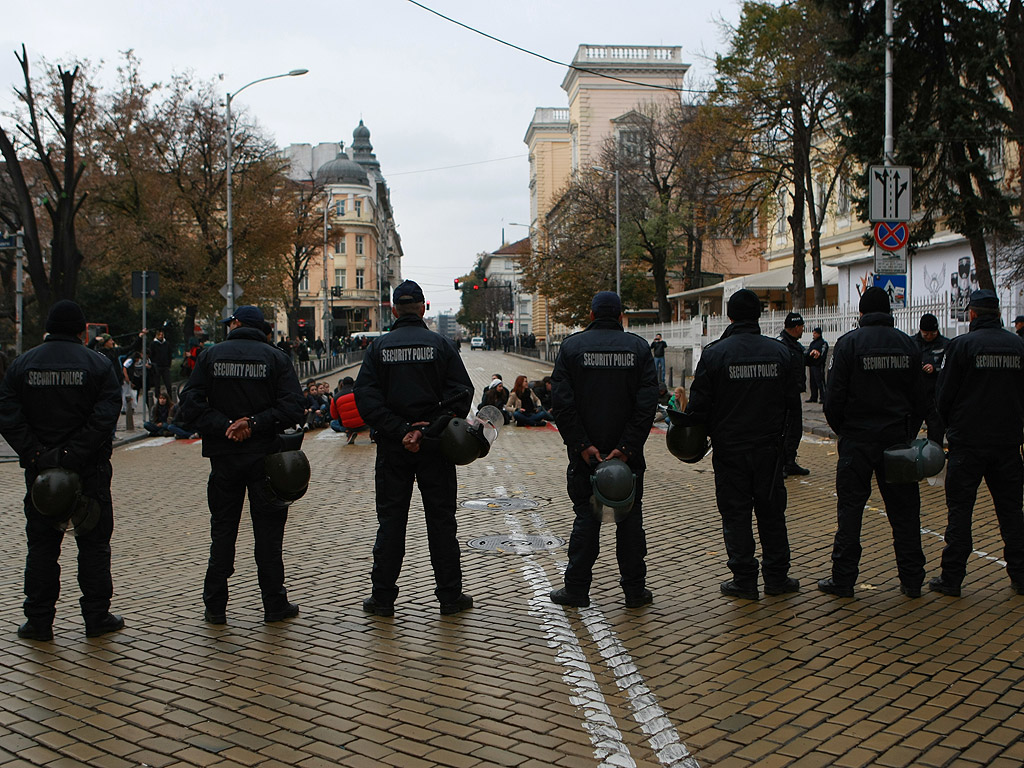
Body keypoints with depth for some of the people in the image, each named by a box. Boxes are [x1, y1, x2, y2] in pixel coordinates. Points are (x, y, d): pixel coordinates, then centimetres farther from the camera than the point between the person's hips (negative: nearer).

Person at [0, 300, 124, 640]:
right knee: (93, 544, 8)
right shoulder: (98, 364, -3)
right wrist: (74, 455, -15)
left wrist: (36, 456, -9)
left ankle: (39, 621, 12)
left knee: (42, 545, 10)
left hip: (39, 470, 2)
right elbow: (105, 418, -14)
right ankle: (97, 617, 12)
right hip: (89, 471, -2)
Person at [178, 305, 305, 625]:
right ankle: (274, 604, 11)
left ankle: (215, 606, 14)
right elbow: (293, 406, -12)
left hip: (224, 456, 1)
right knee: (268, 531, 7)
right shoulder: (276, 357, 0)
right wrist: (255, 424, -13)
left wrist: (224, 426, -12)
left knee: (222, 529, 11)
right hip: (265, 455, -1)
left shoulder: (211, 355, 3)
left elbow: (190, 404, -8)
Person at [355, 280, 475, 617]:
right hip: (435, 448, -1)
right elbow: (462, 392, -10)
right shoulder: (441, 344, -2)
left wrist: (399, 431, -12)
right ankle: (450, 596, 13)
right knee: (441, 519, 7)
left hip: (392, 449, 1)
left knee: (390, 520, 8)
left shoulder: (378, 346, 0)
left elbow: (365, 396, -9)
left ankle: (383, 597, 12)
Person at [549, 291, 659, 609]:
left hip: (585, 453, 0)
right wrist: (627, 447, -11)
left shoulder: (571, 346, -2)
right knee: (630, 517, 10)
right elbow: (647, 403, -9)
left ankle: (577, 589, 11)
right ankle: (635, 590, 16)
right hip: (628, 452, 0)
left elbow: (562, 402, -10)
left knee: (586, 517, 8)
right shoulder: (638, 347, 0)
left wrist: (582, 445, -11)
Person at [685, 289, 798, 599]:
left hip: (730, 447, -3)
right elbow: (788, 401, 9)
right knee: (771, 512, 13)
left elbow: (700, 403, -9)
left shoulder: (714, 353, -10)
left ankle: (744, 579, 8)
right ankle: (776, 576, 19)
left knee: (736, 513, 5)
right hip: (769, 446, 3)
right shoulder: (779, 352, 1)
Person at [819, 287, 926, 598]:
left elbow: (835, 395, -9)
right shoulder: (908, 344, 4)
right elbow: (919, 397, 6)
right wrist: (909, 431, 14)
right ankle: (912, 580, 15)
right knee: (904, 511, 9)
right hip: (898, 436, 3)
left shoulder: (848, 343, -7)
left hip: (858, 437, -3)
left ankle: (843, 580, 4)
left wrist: (839, 428, 6)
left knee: (850, 509, 2)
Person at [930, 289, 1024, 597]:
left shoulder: (962, 345, -10)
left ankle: (952, 577, 4)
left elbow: (944, 395, -6)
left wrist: (950, 425, 12)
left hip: (968, 442, -4)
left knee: (959, 509, 2)